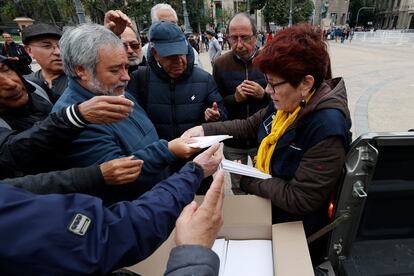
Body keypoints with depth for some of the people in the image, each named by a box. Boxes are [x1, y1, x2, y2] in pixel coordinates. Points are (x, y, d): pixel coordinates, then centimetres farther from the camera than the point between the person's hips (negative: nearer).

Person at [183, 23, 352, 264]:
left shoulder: (327, 127, -31)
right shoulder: (286, 103, -6)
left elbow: (298, 200, -28)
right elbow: (249, 126, 8)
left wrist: (247, 178, -18)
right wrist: (205, 129, -3)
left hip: (289, 225, -7)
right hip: (263, 199, 7)